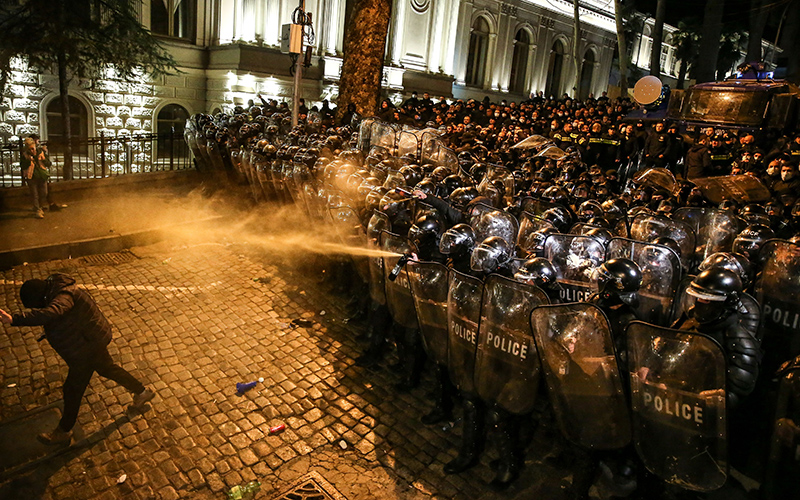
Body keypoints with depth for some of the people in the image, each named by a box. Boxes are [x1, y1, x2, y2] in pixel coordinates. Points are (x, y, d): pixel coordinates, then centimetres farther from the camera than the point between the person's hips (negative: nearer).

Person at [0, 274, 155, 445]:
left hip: (87, 348, -10)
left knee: (72, 389, 7)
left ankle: (64, 431, 27)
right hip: (94, 339, 10)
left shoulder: (62, 297, -33)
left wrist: (14, 319, -61)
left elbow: (49, 313, -55)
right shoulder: (54, 291, -3)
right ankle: (142, 392, 44)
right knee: (107, 368, 28)